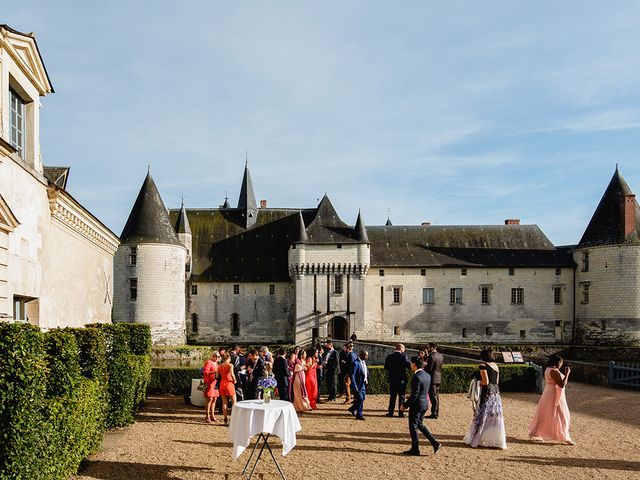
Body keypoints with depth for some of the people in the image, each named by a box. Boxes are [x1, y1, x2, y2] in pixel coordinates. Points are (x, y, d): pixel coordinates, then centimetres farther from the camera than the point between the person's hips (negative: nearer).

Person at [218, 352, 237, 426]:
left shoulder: (220, 366, 5)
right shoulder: (230, 365, -9)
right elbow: (232, 374, -22)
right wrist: (234, 380, -7)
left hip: (222, 384, 5)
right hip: (229, 383, -5)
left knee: (224, 402, 9)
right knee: (234, 402, 3)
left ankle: (225, 420, 8)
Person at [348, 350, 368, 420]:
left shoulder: (364, 362, 10)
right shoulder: (356, 363, -18)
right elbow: (352, 375, -19)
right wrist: (355, 387, -22)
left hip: (364, 383, 9)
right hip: (358, 384, -9)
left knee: (362, 398, 14)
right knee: (360, 399, -5)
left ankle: (352, 409, 34)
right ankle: (359, 415, 7)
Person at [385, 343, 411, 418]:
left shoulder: (389, 356, 1)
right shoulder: (403, 356, -10)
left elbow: (385, 367, 5)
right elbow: (408, 365, -20)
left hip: (392, 379, 3)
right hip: (401, 379, -3)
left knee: (392, 396, 12)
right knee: (401, 396, 6)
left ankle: (390, 412, 13)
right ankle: (400, 412, 7)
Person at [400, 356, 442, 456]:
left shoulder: (416, 377, -22)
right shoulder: (427, 375, 6)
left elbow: (414, 395, -23)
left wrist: (405, 405, -14)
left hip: (416, 405, -9)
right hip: (425, 404, 9)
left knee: (413, 426, 5)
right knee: (420, 424, 21)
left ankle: (415, 449, 13)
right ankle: (434, 443, 16)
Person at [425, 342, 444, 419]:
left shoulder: (431, 356, -18)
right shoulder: (440, 355, 8)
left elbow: (429, 368, -20)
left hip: (432, 379, -9)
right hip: (439, 378, 9)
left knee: (433, 396, -3)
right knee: (436, 396, 16)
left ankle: (434, 413, -1)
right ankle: (437, 412, 21)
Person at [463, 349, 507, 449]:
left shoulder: (483, 366, -11)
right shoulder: (495, 365, 11)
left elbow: (486, 382, -17)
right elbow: (497, 381, 15)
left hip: (487, 392, -7)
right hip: (496, 392, 7)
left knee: (482, 416, 1)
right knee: (495, 416, 9)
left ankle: (476, 439, 9)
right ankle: (497, 440, 11)